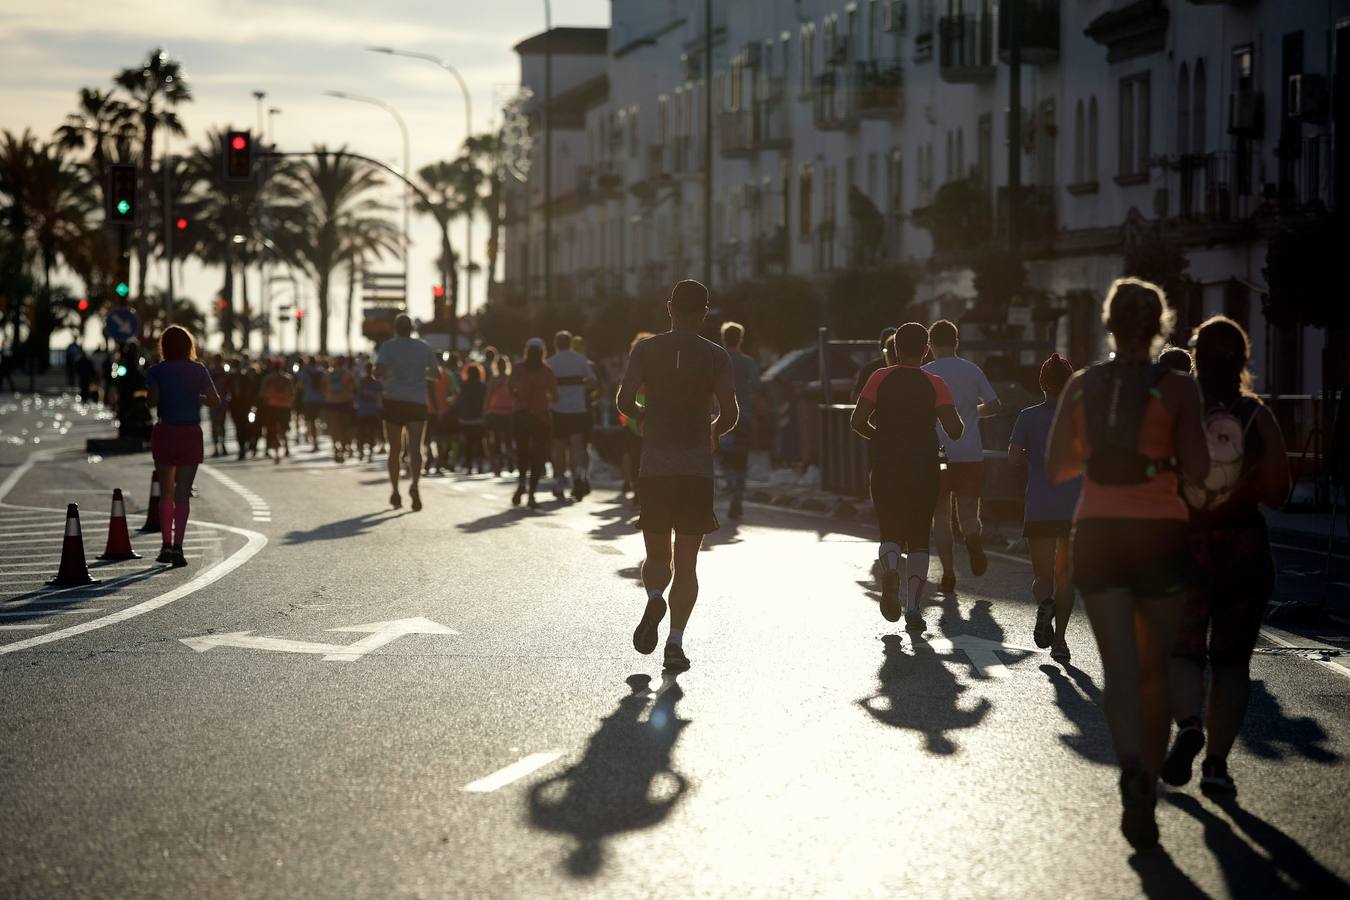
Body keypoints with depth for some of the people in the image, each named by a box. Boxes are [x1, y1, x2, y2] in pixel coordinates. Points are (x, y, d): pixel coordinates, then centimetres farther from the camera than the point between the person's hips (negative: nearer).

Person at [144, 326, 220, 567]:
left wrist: (153, 400, 7)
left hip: (164, 433, 0)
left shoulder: (157, 371, -2)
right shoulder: (198, 370, 1)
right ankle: (177, 546, -12)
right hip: (191, 434, 0)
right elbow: (215, 401, -1)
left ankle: (166, 545, 12)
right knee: (182, 494, -1)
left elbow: (152, 400, -15)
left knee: (166, 492, 15)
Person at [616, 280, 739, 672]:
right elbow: (730, 413, -7)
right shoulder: (716, 356, 1)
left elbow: (624, 399, -7)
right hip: (697, 467, -1)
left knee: (657, 556, 14)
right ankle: (676, 641, -6)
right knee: (686, 563, 6)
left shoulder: (646, 349, 3)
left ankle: (654, 598, -19)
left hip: (655, 464, 1)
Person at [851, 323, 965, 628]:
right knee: (919, 539, 11)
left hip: (886, 472, 0)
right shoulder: (935, 384, -3)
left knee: (891, 534, 10)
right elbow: (954, 429, -11)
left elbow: (857, 421, -7)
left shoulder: (880, 379, -1)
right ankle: (913, 606, -4)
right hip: (924, 473, 0)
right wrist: (960, 421, 12)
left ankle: (889, 570, -25)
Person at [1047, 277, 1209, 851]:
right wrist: (1167, 454, 10)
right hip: (1160, 533, -1)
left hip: (1097, 533, 1)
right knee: (1155, 669, 12)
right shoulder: (1177, 389, -5)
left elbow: (1055, 469, 7)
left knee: (1119, 666, -4)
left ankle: (1131, 766, -31)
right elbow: (1197, 469, -10)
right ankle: (1146, 792, 15)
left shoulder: (1081, 386, 3)